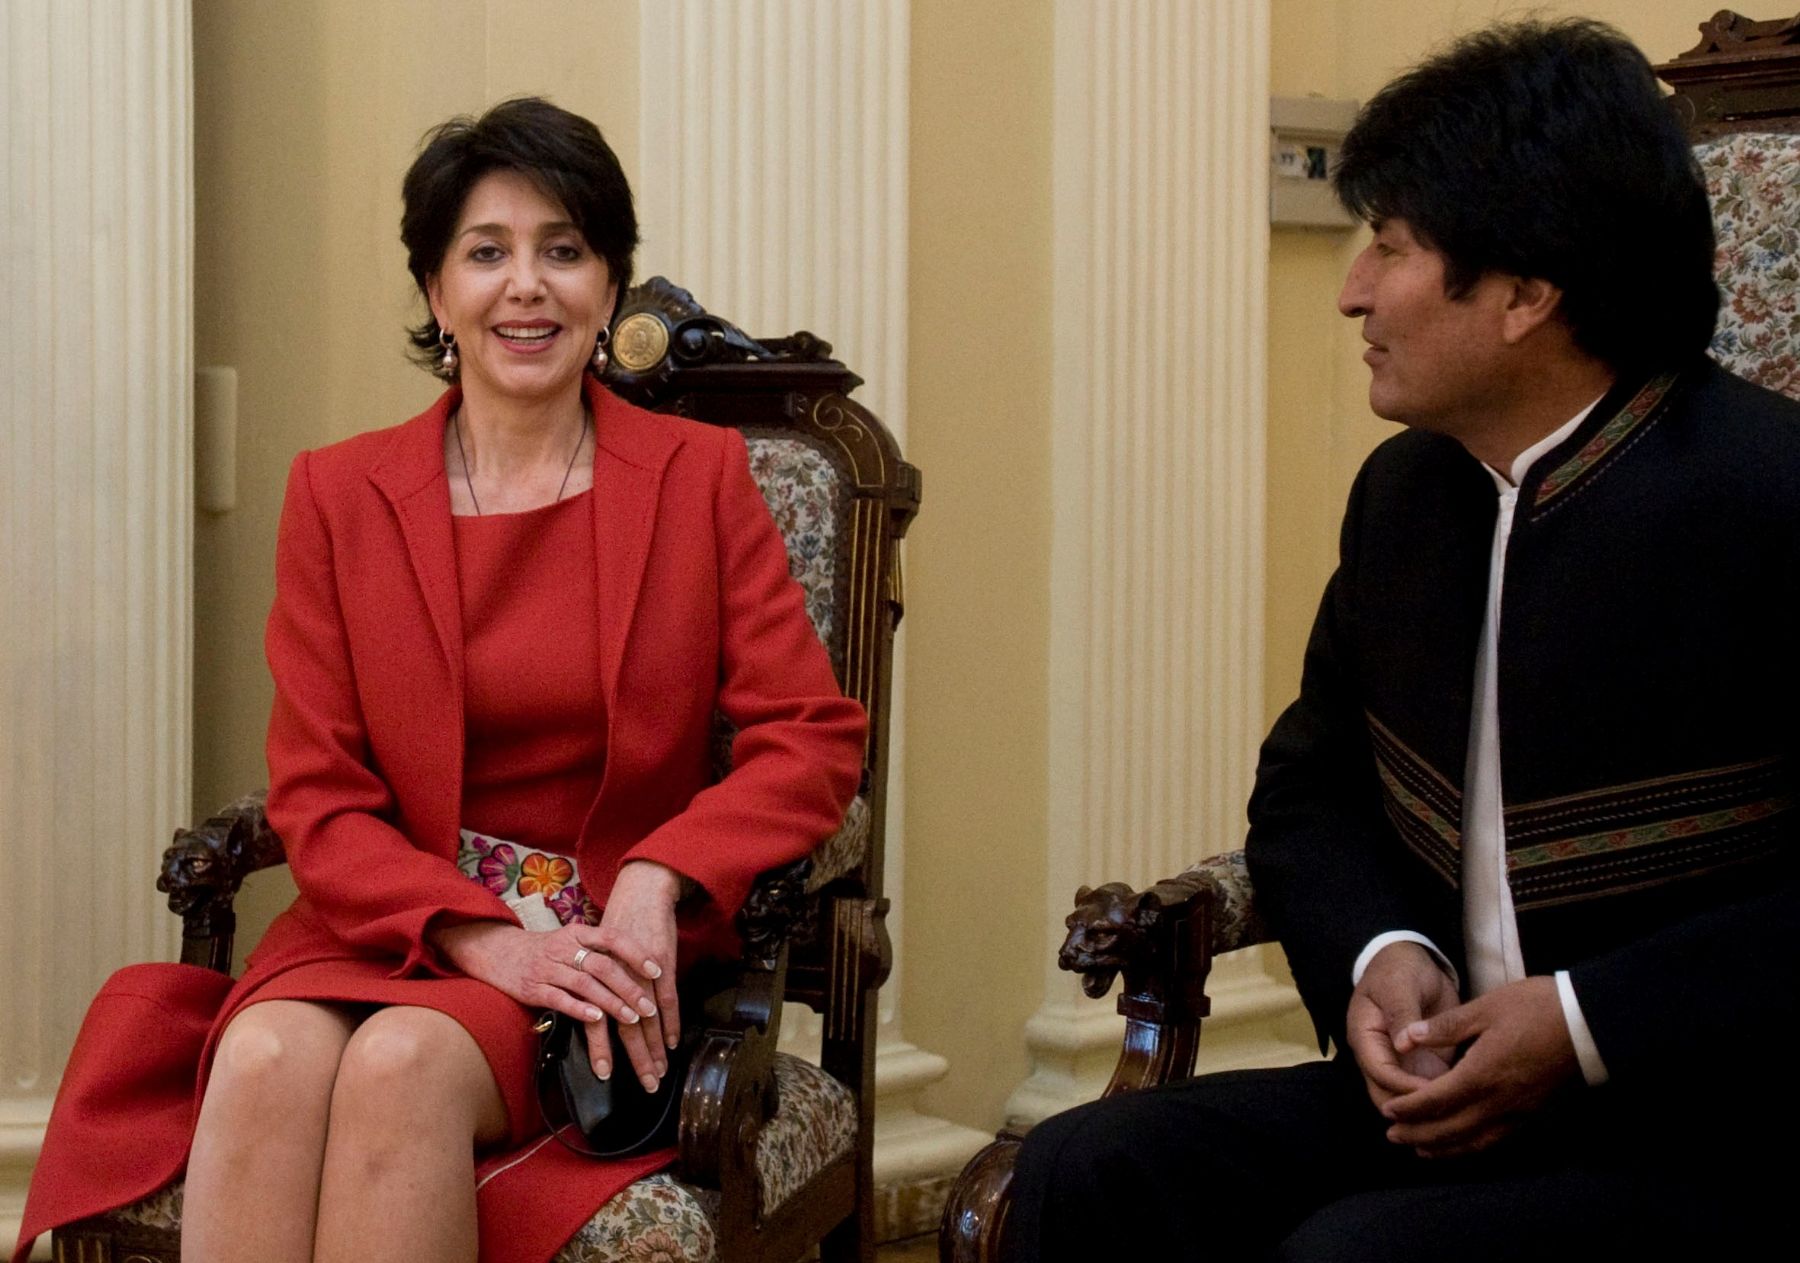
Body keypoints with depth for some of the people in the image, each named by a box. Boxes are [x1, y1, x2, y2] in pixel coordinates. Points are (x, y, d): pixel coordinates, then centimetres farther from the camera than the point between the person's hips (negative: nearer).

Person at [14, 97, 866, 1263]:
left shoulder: (700, 477, 6)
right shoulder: (339, 496, 8)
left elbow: (815, 738, -1)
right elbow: (318, 797, 3)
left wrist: (657, 882, -18)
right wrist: (480, 937, -15)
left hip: (608, 950, -1)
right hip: (391, 928, 2)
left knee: (402, 1060, -33)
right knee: (269, 1058, -32)